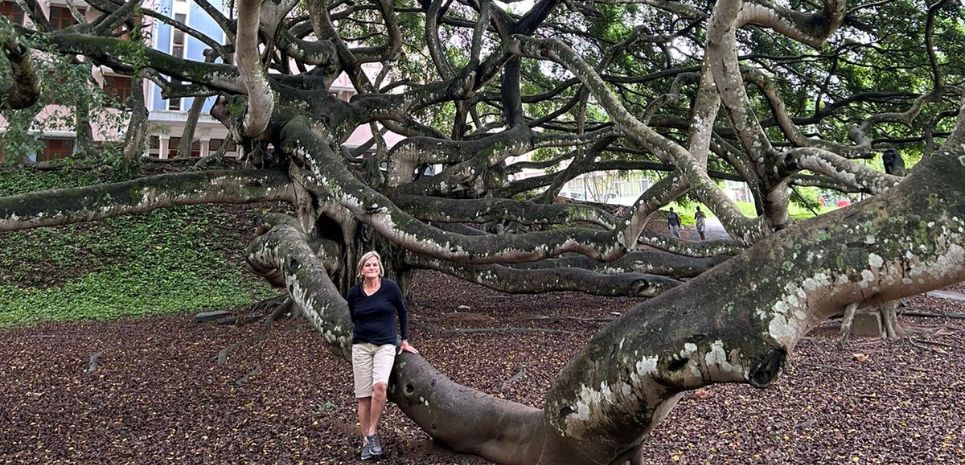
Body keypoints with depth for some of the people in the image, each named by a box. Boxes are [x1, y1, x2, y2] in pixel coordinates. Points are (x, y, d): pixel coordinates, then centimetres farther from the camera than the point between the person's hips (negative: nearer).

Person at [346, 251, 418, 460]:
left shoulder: (390, 287, -4)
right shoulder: (353, 293, 1)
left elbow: (402, 313, 8)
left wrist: (405, 341, 10)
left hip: (385, 345, -2)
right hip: (361, 346, 2)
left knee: (379, 385, -25)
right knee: (363, 395, -1)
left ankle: (373, 433, -11)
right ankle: (366, 442, 9)